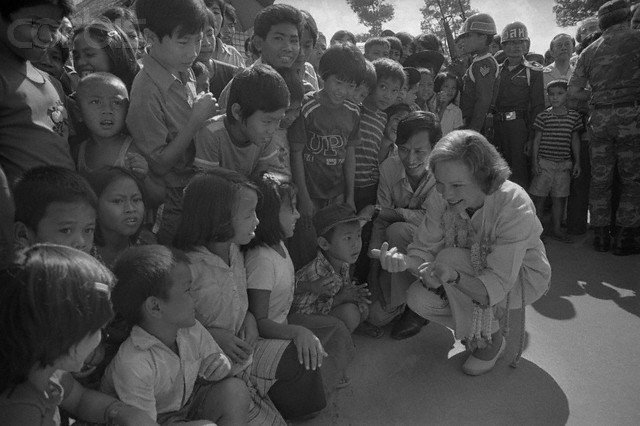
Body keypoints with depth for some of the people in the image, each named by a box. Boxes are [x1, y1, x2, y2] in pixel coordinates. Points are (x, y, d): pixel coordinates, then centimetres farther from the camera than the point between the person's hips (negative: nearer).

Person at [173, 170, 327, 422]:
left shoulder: (234, 251, 0)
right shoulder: (187, 267, -25)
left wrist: (249, 318, -6)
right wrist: (215, 336, -23)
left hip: (240, 347, 7)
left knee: (301, 360, -6)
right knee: (263, 419, -13)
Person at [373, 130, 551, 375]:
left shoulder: (514, 206, -34)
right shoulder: (441, 199, -19)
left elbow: (497, 284, -35)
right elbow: (425, 250, -15)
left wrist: (454, 276, -54)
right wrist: (404, 261, -39)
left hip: (523, 277, -4)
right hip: (473, 272, 5)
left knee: (451, 258, -30)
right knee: (418, 298, -19)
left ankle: (492, 342, -8)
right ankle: (478, 330, 9)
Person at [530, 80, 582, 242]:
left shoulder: (574, 116, 4)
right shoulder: (543, 116, -3)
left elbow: (575, 140, 11)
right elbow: (537, 140, 0)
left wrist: (577, 162, 9)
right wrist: (534, 162, -4)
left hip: (564, 163, 2)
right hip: (544, 162, -2)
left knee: (560, 197, 8)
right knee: (539, 196, 0)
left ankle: (557, 229, 19)